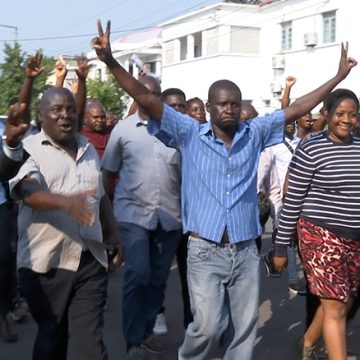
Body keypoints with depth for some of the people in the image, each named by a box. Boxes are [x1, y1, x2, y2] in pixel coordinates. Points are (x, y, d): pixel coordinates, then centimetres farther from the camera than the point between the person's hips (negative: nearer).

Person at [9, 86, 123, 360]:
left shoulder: (88, 148, 14)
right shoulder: (29, 149, -4)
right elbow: (27, 191, -23)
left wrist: (114, 234, 14)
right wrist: (65, 201, -40)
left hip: (91, 260, 3)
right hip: (45, 263, -3)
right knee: (51, 337, 12)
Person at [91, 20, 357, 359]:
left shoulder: (254, 132, 6)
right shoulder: (190, 134, -3)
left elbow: (296, 108, 9)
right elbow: (147, 99, -10)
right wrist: (110, 62, -20)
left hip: (245, 251, 4)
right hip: (205, 251, -3)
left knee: (245, 328, 10)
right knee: (208, 325, -9)